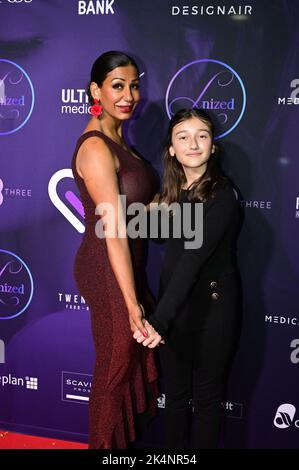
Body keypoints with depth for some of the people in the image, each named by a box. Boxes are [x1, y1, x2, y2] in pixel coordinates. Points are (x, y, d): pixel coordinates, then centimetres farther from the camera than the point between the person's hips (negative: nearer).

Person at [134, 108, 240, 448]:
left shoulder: (222, 195, -18)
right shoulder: (172, 190, 3)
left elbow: (194, 257, -29)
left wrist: (160, 319, -37)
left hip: (212, 307, -6)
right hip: (174, 304, 6)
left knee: (206, 396, 10)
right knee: (175, 392, 17)